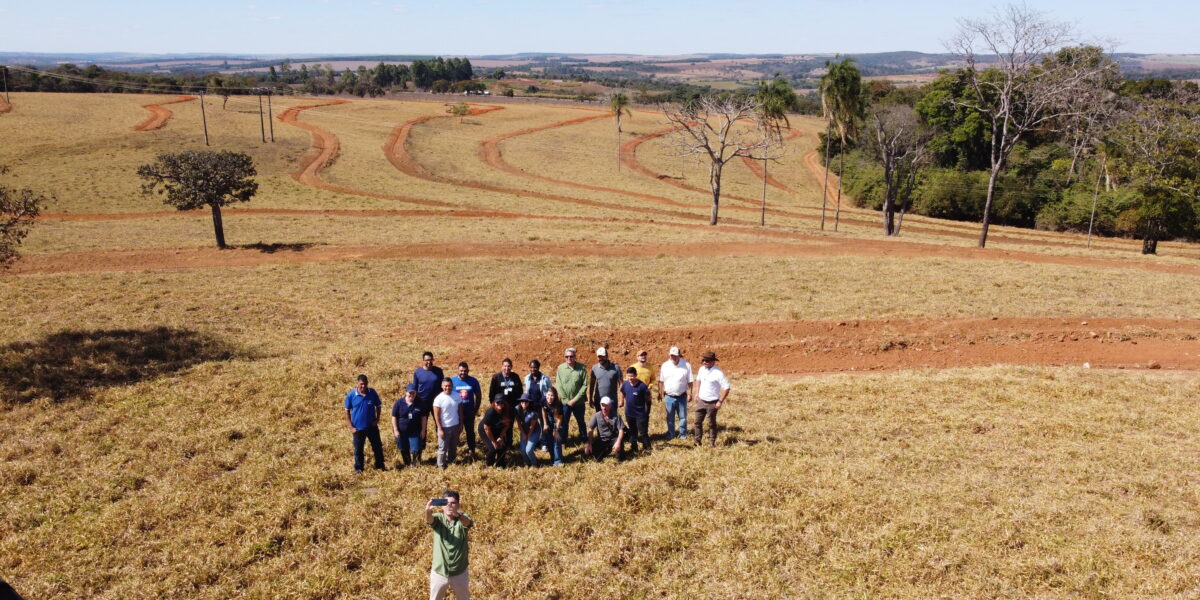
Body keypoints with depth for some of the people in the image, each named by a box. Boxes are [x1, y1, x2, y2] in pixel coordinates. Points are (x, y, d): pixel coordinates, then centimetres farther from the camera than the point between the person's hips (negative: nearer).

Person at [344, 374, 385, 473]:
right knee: (358, 449, 10)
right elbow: (347, 411, -3)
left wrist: (377, 419, -5)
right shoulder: (351, 395, -11)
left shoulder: (372, 392, -7)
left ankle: (380, 465, 27)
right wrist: (351, 427, -7)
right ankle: (358, 468, 27)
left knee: (377, 446, 11)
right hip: (358, 427, -2)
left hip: (372, 426, 2)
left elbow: (378, 406, 6)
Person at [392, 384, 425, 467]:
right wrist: (395, 430, -8)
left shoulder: (419, 403, -3)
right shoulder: (399, 403, -7)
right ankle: (407, 465, 34)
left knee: (416, 450, -7)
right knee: (404, 451, 14)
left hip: (415, 432, 0)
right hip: (402, 432, 0)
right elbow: (394, 417, -4)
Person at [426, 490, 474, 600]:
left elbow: (467, 523, -35)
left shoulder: (463, 518, -12)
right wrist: (428, 510, -58)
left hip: (459, 572, 0)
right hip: (439, 572, 0)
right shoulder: (438, 518, -9)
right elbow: (429, 520, -32)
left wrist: (457, 514, -59)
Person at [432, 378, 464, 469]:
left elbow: (460, 410, 7)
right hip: (445, 427, -5)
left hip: (456, 426, 5)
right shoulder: (439, 399, -14)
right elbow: (436, 415, -12)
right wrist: (440, 429, -14)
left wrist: (461, 424, 7)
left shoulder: (456, 396, -1)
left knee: (453, 447, 17)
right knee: (443, 448, 4)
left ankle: (450, 462, 34)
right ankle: (441, 466, 18)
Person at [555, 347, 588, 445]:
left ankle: (584, 440, 33)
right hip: (565, 402, 1)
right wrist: (566, 400, -10)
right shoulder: (560, 368, -5)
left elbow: (584, 385, -9)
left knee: (581, 422, 16)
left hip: (579, 402, -1)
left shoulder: (582, 368, -8)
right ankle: (562, 442, 26)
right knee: (564, 422, 11)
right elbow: (558, 386, -5)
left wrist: (575, 400, -14)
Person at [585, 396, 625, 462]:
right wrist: (589, 444, -13)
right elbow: (590, 430, -3)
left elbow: (621, 430, -16)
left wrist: (618, 442, -33)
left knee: (620, 442, -38)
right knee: (587, 451, -18)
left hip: (613, 439, -3)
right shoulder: (597, 416, -5)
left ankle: (620, 458, -3)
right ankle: (606, 450, 9)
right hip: (601, 440, 3)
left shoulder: (616, 416, -10)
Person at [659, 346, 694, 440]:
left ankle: (683, 434, 23)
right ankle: (670, 434, 25)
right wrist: (660, 393, 4)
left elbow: (690, 381, -4)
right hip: (669, 397, 1)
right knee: (670, 417, 12)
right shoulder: (664, 366, -1)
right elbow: (661, 381, 5)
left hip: (682, 397, -1)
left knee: (683, 417, 9)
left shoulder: (686, 365, -7)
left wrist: (690, 393, -8)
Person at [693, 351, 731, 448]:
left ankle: (712, 442, 20)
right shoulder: (702, 369, 1)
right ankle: (697, 440, 23)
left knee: (712, 423, 7)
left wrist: (720, 401, -17)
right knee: (698, 421, 10)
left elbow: (726, 388, -18)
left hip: (712, 403, -6)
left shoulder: (718, 373, -19)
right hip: (701, 400, 6)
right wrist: (697, 393, 13)